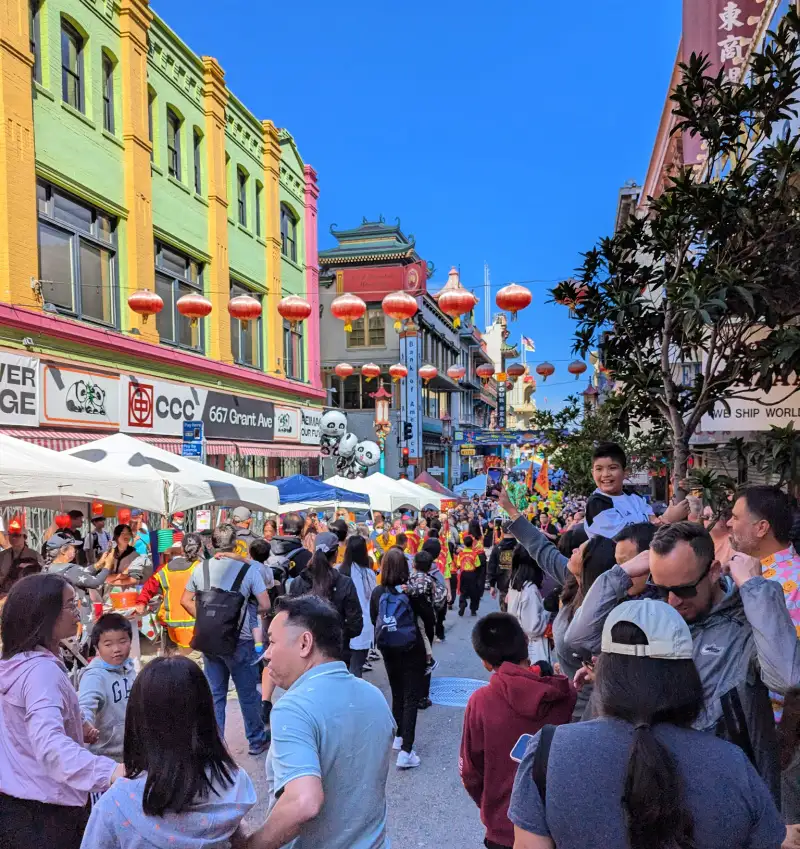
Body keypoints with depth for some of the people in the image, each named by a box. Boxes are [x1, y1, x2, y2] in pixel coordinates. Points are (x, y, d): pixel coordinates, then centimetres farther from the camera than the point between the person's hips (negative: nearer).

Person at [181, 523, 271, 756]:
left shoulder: (200, 568, -1)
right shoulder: (248, 569, -12)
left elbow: (186, 601, 6)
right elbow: (265, 606, -11)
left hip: (209, 640, 3)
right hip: (239, 641, -3)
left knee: (215, 694, 15)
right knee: (248, 693, 12)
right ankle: (257, 741, 26)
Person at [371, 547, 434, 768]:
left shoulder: (377, 593, -7)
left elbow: (374, 620, 6)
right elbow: (429, 618, -9)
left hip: (387, 649, 4)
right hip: (412, 650, -4)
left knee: (397, 695, 22)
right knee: (411, 698, 3)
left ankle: (399, 737, 37)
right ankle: (406, 751, -2)